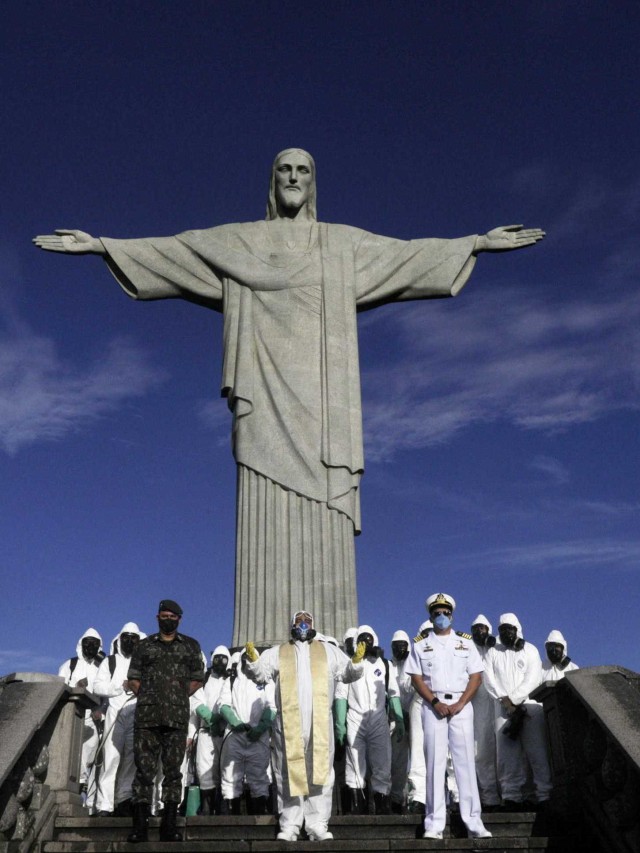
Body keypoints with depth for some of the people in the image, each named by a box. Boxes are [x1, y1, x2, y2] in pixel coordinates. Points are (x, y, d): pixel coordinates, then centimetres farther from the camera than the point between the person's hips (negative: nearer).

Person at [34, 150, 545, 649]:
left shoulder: (344, 243, 21)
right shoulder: (239, 241, 19)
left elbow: (410, 253, 19)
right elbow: (167, 249, 16)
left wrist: (479, 242, 14)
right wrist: (100, 245, 9)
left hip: (320, 396, 1)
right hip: (267, 393, 0)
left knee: (323, 519, -8)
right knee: (267, 515, -10)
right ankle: (263, 647, -11)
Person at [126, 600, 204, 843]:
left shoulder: (191, 646, 14)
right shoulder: (144, 646, 14)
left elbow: (197, 679, 15)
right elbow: (132, 678, 14)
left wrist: (179, 696, 4)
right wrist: (147, 696, 3)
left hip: (177, 717, 0)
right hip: (146, 716, 0)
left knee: (173, 770, 1)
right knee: (144, 769, -2)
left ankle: (169, 825, 5)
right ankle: (140, 825, 0)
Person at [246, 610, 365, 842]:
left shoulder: (328, 651, 17)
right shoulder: (277, 653, 15)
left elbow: (347, 673, 11)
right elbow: (261, 673, 4)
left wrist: (356, 662, -10)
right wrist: (253, 660, -16)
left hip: (320, 723, 1)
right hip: (288, 724, -1)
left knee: (320, 774, 1)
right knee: (289, 774, 1)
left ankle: (318, 826, 5)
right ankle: (289, 827, 6)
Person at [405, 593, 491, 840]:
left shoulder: (465, 642, 10)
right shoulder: (421, 645, 9)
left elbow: (476, 677, 4)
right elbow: (416, 679, 2)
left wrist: (459, 704, -8)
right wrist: (436, 703, -11)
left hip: (461, 705, 0)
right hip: (433, 706, 0)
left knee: (465, 761, -1)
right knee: (435, 762, -2)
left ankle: (473, 822, 1)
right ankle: (434, 824, 1)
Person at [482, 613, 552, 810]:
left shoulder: (530, 650, 11)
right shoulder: (492, 653, 15)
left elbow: (533, 678, -1)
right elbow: (489, 680, 4)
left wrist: (513, 698, -9)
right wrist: (506, 701, -10)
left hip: (530, 706, -1)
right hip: (503, 708, 1)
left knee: (537, 751, -7)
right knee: (507, 753, -5)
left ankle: (545, 795, -5)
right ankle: (512, 796, -3)